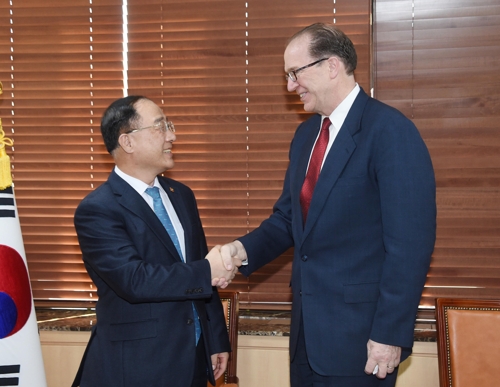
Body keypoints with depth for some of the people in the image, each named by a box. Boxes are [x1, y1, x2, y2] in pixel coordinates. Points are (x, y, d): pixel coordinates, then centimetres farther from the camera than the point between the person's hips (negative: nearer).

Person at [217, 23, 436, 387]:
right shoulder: (306, 133, 10)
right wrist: (245, 249, -5)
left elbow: (411, 243, -19)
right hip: (308, 323, 8)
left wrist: (391, 334, -19)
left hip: (359, 328, -7)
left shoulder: (391, 131, -16)